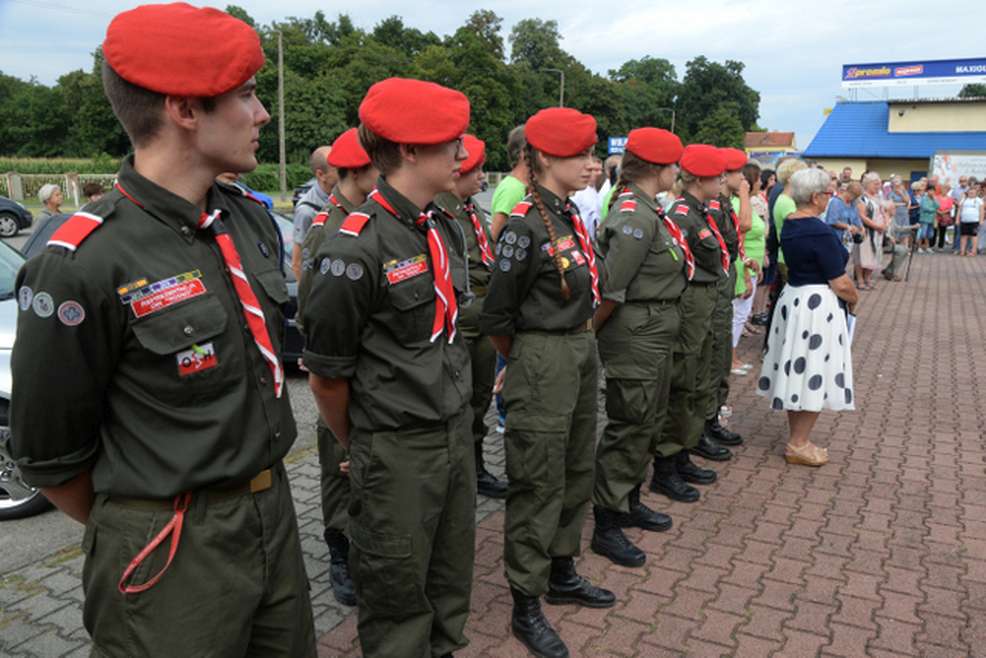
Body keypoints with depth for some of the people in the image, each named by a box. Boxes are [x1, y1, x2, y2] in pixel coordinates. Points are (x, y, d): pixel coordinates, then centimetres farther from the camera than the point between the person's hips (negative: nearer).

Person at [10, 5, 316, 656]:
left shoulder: (252, 221, 2)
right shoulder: (82, 265, -20)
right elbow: (51, 458, -9)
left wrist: (260, 491, 17)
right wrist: (129, 537, 6)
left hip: (277, 518, 7)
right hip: (171, 555, -6)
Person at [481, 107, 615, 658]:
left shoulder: (571, 215, 8)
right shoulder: (525, 226, -18)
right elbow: (497, 316, -12)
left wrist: (580, 342, 15)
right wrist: (528, 360, 2)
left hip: (582, 354, 9)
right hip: (543, 364, -9)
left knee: (576, 470, 19)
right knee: (539, 484, 2)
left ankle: (562, 575, 38)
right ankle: (527, 607, 18)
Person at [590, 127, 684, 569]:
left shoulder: (647, 210, 11)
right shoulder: (635, 217, -21)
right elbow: (611, 290, -22)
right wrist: (590, 334, -11)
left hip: (655, 334, 10)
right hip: (635, 334, -10)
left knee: (649, 421, 20)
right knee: (629, 426, -1)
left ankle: (629, 502, 36)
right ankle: (606, 524, 13)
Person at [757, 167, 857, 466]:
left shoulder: (789, 224, 5)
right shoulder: (820, 232, -21)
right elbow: (840, 283, -18)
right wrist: (854, 300, 1)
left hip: (791, 297, 9)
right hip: (817, 306, -9)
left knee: (797, 371, 15)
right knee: (814, 375, 1)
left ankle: (797, 438, 27)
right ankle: (798, 445, 9)